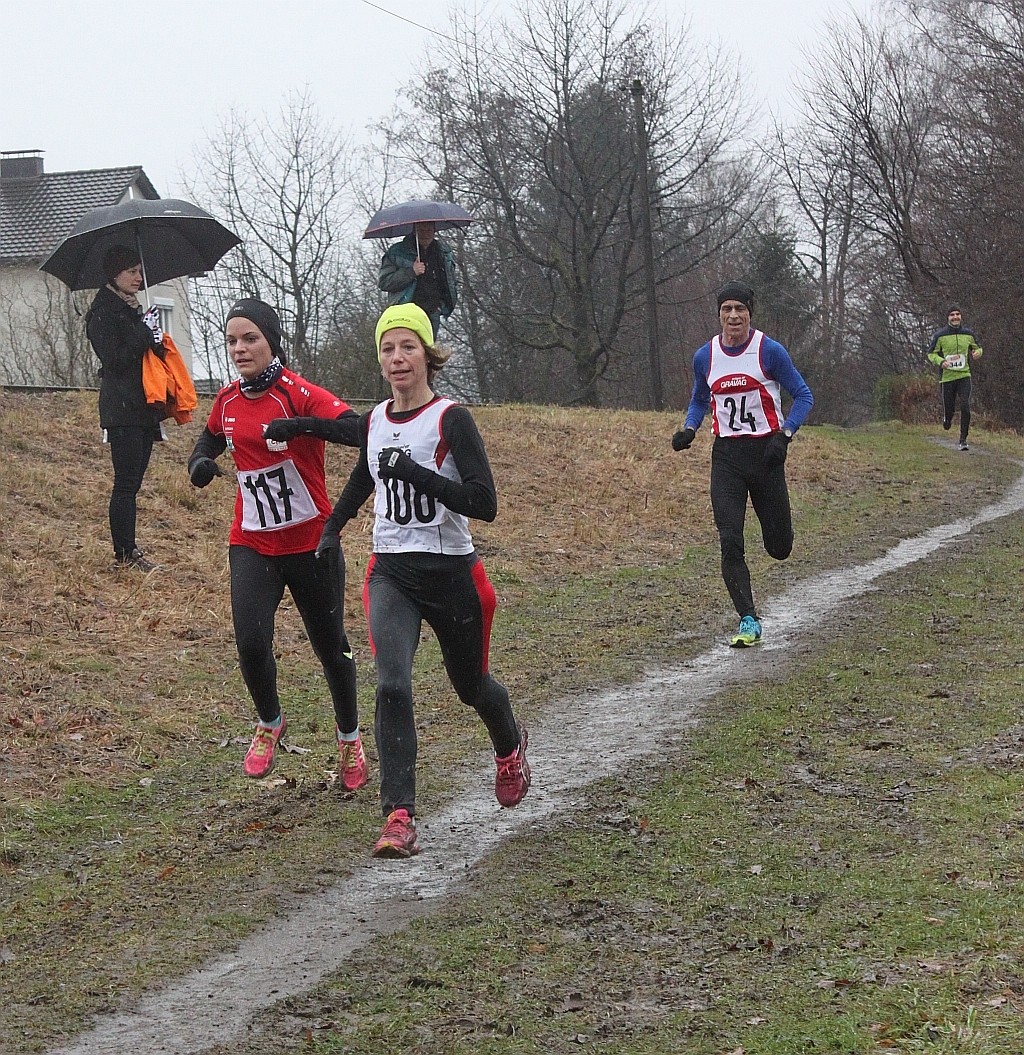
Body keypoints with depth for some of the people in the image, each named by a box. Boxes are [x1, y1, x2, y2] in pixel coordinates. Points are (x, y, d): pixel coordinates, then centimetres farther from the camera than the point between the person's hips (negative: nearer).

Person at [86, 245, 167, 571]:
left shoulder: (135, 310, 18)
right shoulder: (103, 312, -7)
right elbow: (114, 360, -16)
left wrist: (157, 342, 2)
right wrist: (145, 332, -14)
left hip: (143, 408, 8)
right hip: (122, 409, -8)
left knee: (132, 482, 8)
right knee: (126, 482, -8)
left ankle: (128, 549, 11)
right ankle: (125, 554, -6)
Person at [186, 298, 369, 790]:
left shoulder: (298, 393, -15)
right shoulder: (228, 400, 2)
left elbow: (358, 430, -30)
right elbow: (212, 437, 25)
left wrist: (301, 425, -42)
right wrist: (200, 461, 2)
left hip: (311, 543, -3)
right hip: (252, 544, 3)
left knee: (330, 647, 10)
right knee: (251, 642, -14)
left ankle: (350, 739, 33)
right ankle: (269, 723, 15)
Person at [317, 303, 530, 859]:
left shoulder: (451, 418, -12)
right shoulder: (373, 421, 5)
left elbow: (484, 504, -20)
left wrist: (416, 473, -26)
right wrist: (332, 527, 22)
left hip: (451, 572, -3)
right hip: (390, 572, 3)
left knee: (470, 684, 18)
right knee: (392, 686, -19)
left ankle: (510, 748, 52)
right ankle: (399, 817, -21)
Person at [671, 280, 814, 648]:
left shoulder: (769, 351, -7)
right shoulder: (705, 357, 3)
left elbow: (803, 395, -1)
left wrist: (784, 435, -15)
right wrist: (688, 430, 0)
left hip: (765, 451, -2)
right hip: (726, 454, 2)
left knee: (779, 548, 5)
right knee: (729, 541, -12)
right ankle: (748, 621, -7)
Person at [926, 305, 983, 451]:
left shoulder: (968, 334, 4)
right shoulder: (940, 335, -3)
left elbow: (978, 347, 19)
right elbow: (931, 353, 4)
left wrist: (977, 353, -5)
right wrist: (941, 361, -15)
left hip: (964, 375, 1)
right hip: (947, 377, -1)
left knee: (965, 407, -15)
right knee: (949, 409, 2)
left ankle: (963, 440, -7)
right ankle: (947, 420, 41)